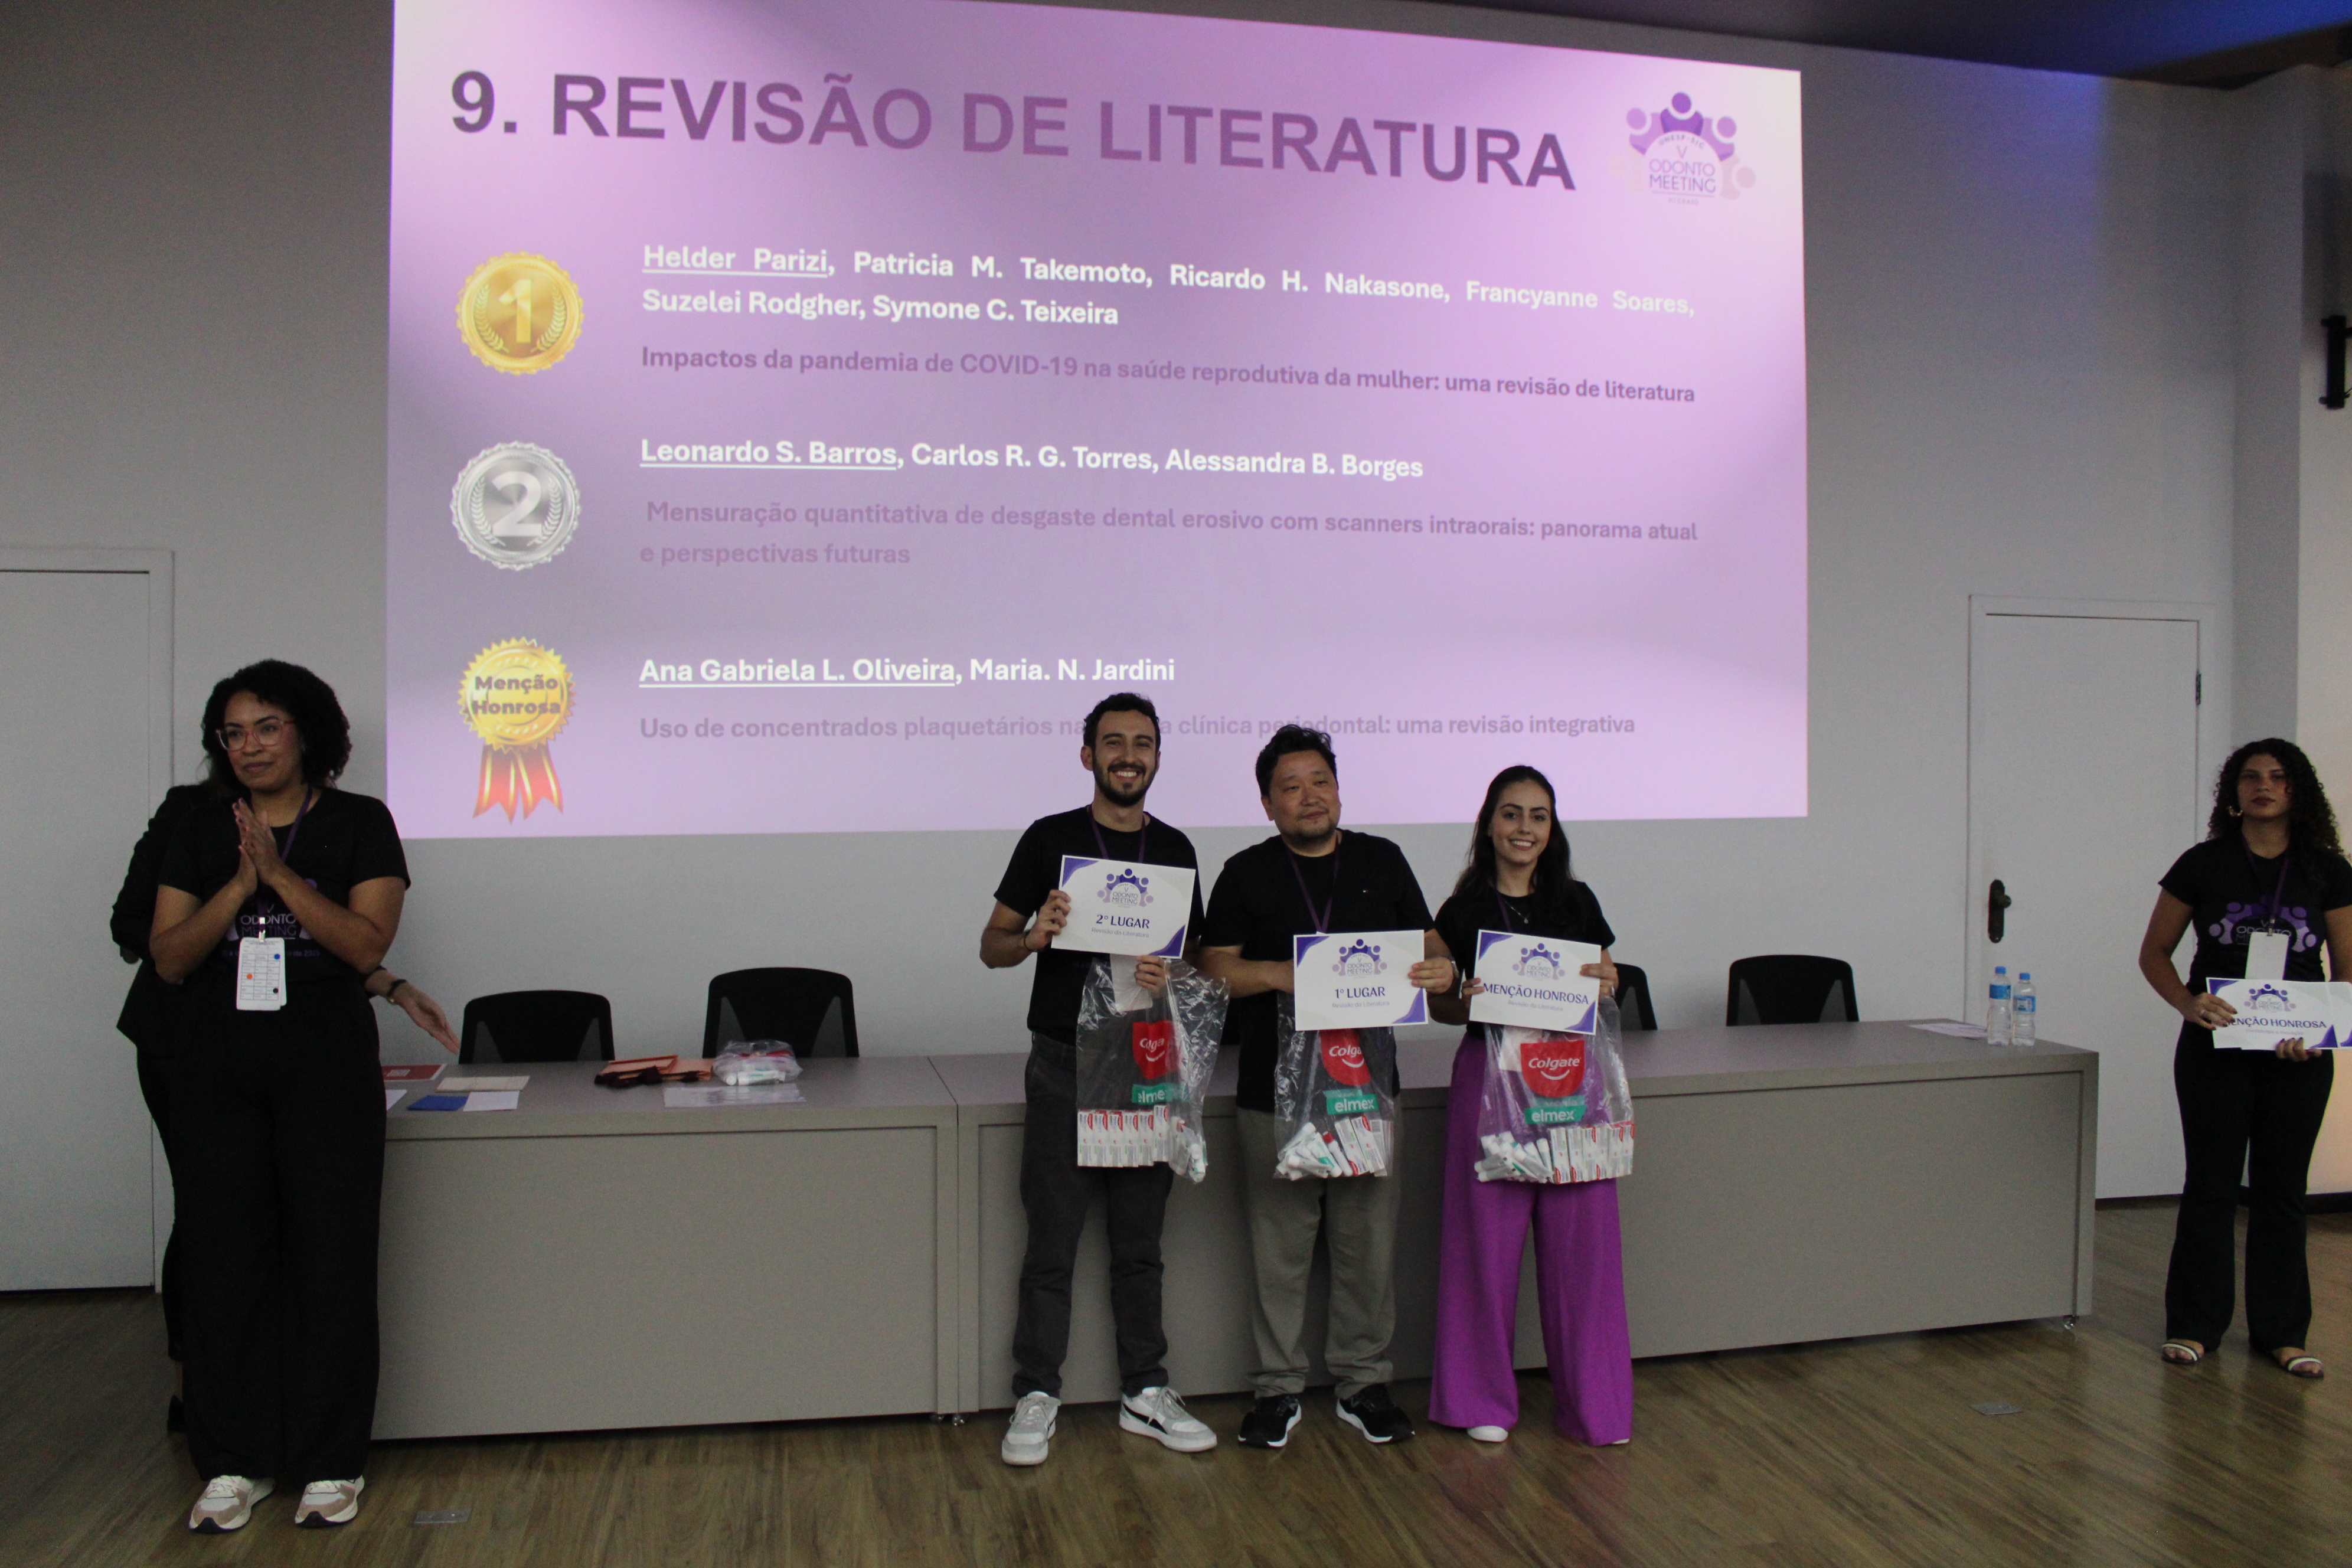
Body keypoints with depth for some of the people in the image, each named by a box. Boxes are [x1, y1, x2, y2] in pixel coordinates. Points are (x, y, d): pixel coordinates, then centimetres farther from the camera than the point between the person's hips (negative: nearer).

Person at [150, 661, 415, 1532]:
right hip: (217, 1067, 3)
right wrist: (241, 884, -11)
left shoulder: (359, 823, 2)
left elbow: (368, 944, -9)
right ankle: (235, 1463, 17)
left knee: (330, 1255, 0)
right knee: (223, 1255, 5)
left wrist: (280, 874, -15)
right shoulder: (200, 832, 10)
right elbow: (169, 957, 2)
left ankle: (331, 1464, 11)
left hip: (326, 1065, -3)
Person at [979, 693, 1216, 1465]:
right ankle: (1037, 1396, 16)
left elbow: (1195, 958, 13)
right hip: (1065, 1062, -3)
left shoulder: (1174, 849, 8)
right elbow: (991, 946, 2)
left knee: (1139, 1244, 12)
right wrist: (1033, 938, -20)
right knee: (1052, 1245, 3)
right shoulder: (1049, 839, -1)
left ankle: (1145, 1393, 23)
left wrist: (1170, 975, -10)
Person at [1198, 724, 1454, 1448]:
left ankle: (1363, 1382, 22)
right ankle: (1279, 1388, 17)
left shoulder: (1382, 861, 10)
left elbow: (1426, 942, 12)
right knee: (1280, 1247, 4)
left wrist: (1441, 969, -11)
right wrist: (1279, 974, -18)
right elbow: (1216, 968, 0)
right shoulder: (1246, 874, 5)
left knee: (1369, 1240, 7)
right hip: (1275, 1086, -2)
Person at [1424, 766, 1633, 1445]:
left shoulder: (1577, 902, 8)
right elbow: (1438, 1005, 5)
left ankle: (1591, 1401, 18)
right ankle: (1483, 1397, 19)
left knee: (1581, 1237, 3)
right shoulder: (1463, 911, 1)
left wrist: (1606, 985, -8)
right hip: (1489, 1077, -2)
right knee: (1487, 1237, 3)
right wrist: (1467, 1003, -16)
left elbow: (1603, 989, 14)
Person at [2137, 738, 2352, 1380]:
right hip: (2216, 1051, -1)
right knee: (2211, 1186, 5)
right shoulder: (2203, 866, -1)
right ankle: (2194, 1325, 16)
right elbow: (2154, 952, 4)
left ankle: (2281, 1332, 21)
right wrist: (2188, 1003, -15)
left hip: (2298, 1058, 1)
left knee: (2282, 1189, 9)